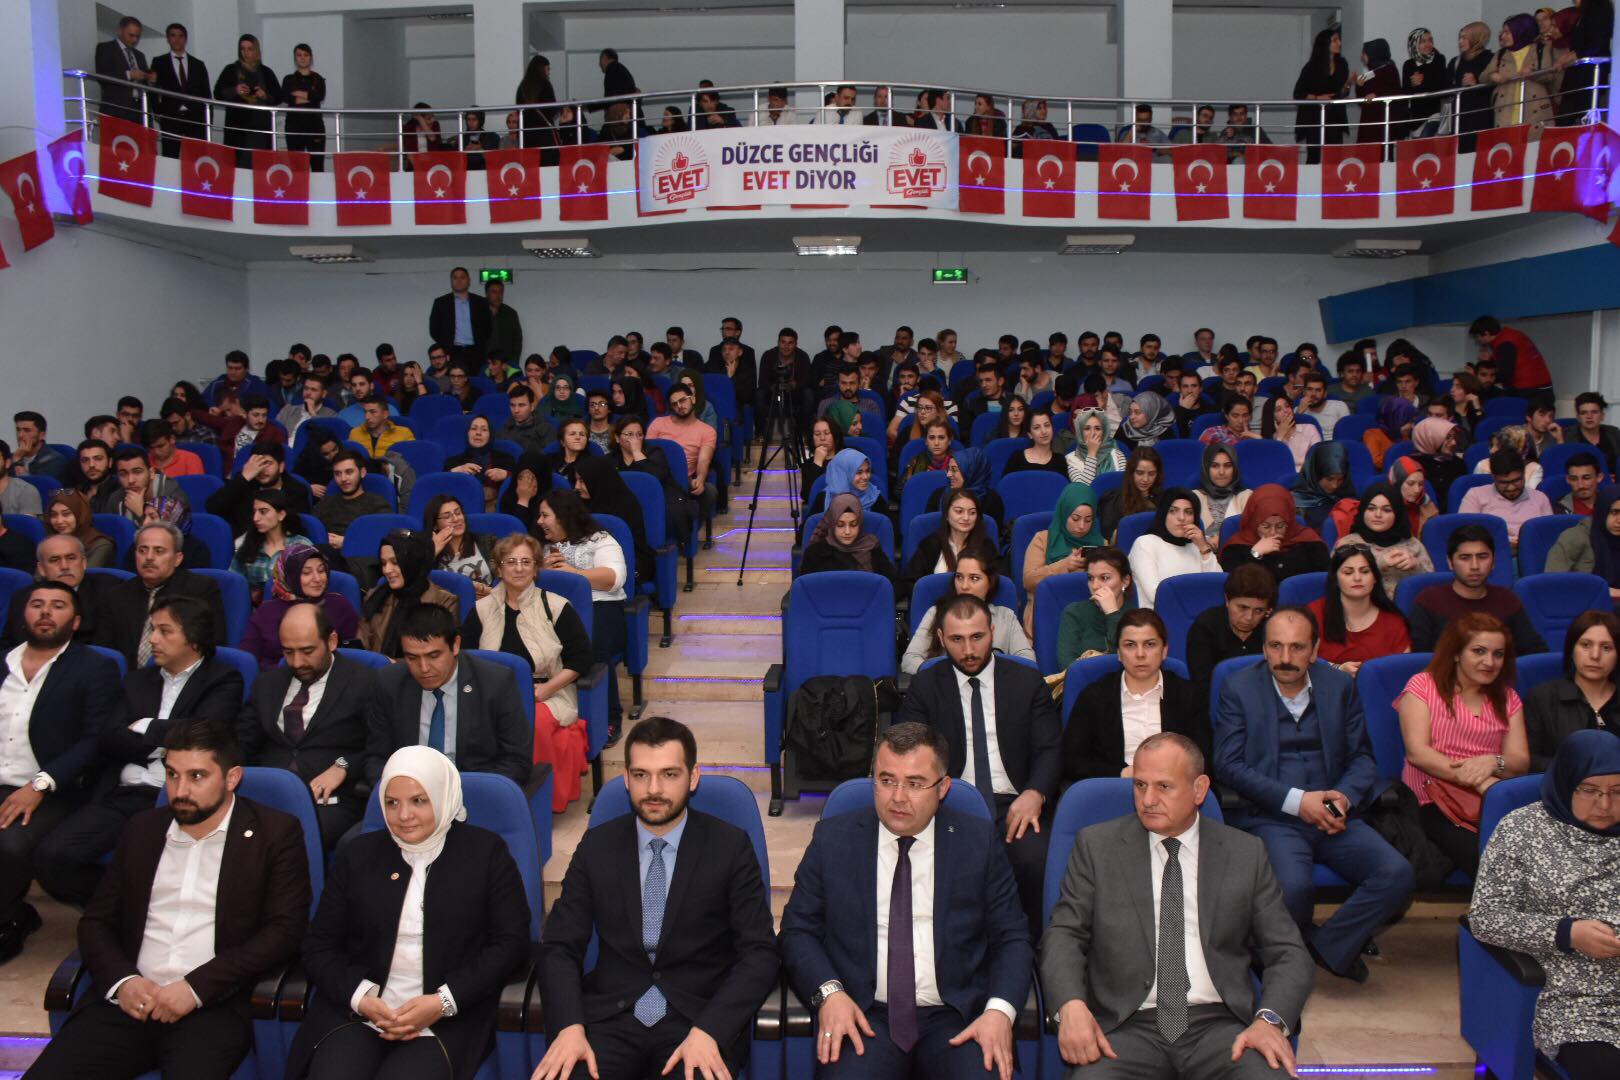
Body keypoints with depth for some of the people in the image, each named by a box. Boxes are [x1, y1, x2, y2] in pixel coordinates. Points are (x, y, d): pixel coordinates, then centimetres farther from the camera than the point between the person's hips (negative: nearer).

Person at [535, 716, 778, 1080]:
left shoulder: (731, 846, -2)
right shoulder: (597, 846, 5)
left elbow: (759, 954, -5)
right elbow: (559, 947, 5)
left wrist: (708, 1031, -19)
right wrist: (570, 1026, -13)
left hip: (701, 1016, -1)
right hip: (611, 1014, 1)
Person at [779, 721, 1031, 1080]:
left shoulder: (978, 841, 6)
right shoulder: (833, 838, 6)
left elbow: (1012, 938, 7)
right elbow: (798, 931, 7)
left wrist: (1000, 1010, -10)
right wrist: (828, 992, -11)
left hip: (957, 1019, 1)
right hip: (864, 1017, -1)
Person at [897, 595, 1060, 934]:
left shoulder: (1028, 682, 13)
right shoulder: (925, 686, 13)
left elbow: (1050, 749, 6)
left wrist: (1035, 793, -16)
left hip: (1015, 804, 1)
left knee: (1034, 858, -32)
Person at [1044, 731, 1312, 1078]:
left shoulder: (1246, 854, 10)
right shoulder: (1097, 845, 8)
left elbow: (1287, 953, 9)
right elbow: (1063, 935, 3)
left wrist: (1271, 1020, -11)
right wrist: (1071, 1005, -17)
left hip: (1219, 1024, 2)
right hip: (1126, 1027, -1)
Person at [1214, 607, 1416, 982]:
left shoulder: (1340, 686, 12)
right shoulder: (1239, 689, 2)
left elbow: (1363, 758, 13)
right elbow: (1228, 766, -5)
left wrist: (1344, 798, -9)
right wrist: (1296, 800, -14)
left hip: (1332, 817, 4)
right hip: (1268, 817, -3)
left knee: (1398, 874, -22)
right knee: (1293, 887, -32)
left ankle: (1323, 949, -4)